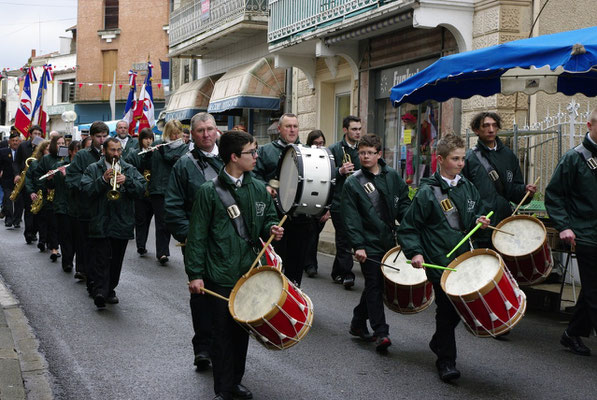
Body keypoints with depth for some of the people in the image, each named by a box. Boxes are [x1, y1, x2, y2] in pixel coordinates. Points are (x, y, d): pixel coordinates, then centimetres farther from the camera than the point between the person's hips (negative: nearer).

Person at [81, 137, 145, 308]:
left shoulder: (130, 169, 12)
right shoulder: (93, 169, 6)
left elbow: (141, 188, 0)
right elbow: (86, 189, -8)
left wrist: (127, 181, -16)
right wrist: (103, 180, -18)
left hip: (122, 223, 3)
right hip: (100, 222, -3)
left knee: (116, 260, 11)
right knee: (101, 259, -11)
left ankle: (110, 290, 23)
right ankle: (100, 291, -16)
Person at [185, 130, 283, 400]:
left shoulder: (258, 189, 7)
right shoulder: (210, 191, -7)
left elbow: (269, 218, 20)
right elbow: (197, 235, -6)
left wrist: (272, 229, -4)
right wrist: (195, 274, -9)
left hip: (250, 273, 5)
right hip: (221, 276, -5)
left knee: (243, 330, 12)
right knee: (223, 332, 1)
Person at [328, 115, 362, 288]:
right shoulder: (334, 149, -2)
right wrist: (340, 171, -19)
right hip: (339, 201, -5)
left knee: (343, 239, 11)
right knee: (344, 239, -5)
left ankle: (337, 272, 23)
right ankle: (346, 274, -3)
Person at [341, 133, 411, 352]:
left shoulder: (392, 176, 7)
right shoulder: (353, 183, -5)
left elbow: (403, 202, 14)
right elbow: (351, 218, -8)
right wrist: (358, 245, -15)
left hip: (389, 240, 5)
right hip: (369, 244, -4)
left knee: (376, 284, 13)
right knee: (374, 286, -4)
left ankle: (358, 323, 30)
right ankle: (381, 333, 0)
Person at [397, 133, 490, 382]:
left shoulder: (468, 187, 9)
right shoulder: (427, 192, -9)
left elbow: (478, 211, 25)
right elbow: (408, 227, -7)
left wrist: (480, 220, 3)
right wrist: (415, 252, -18)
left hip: (464, 258, 6)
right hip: (439, 262, -6)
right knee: (447, 308, -4)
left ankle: (438, 341, 37)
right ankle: (446, 361, 10)